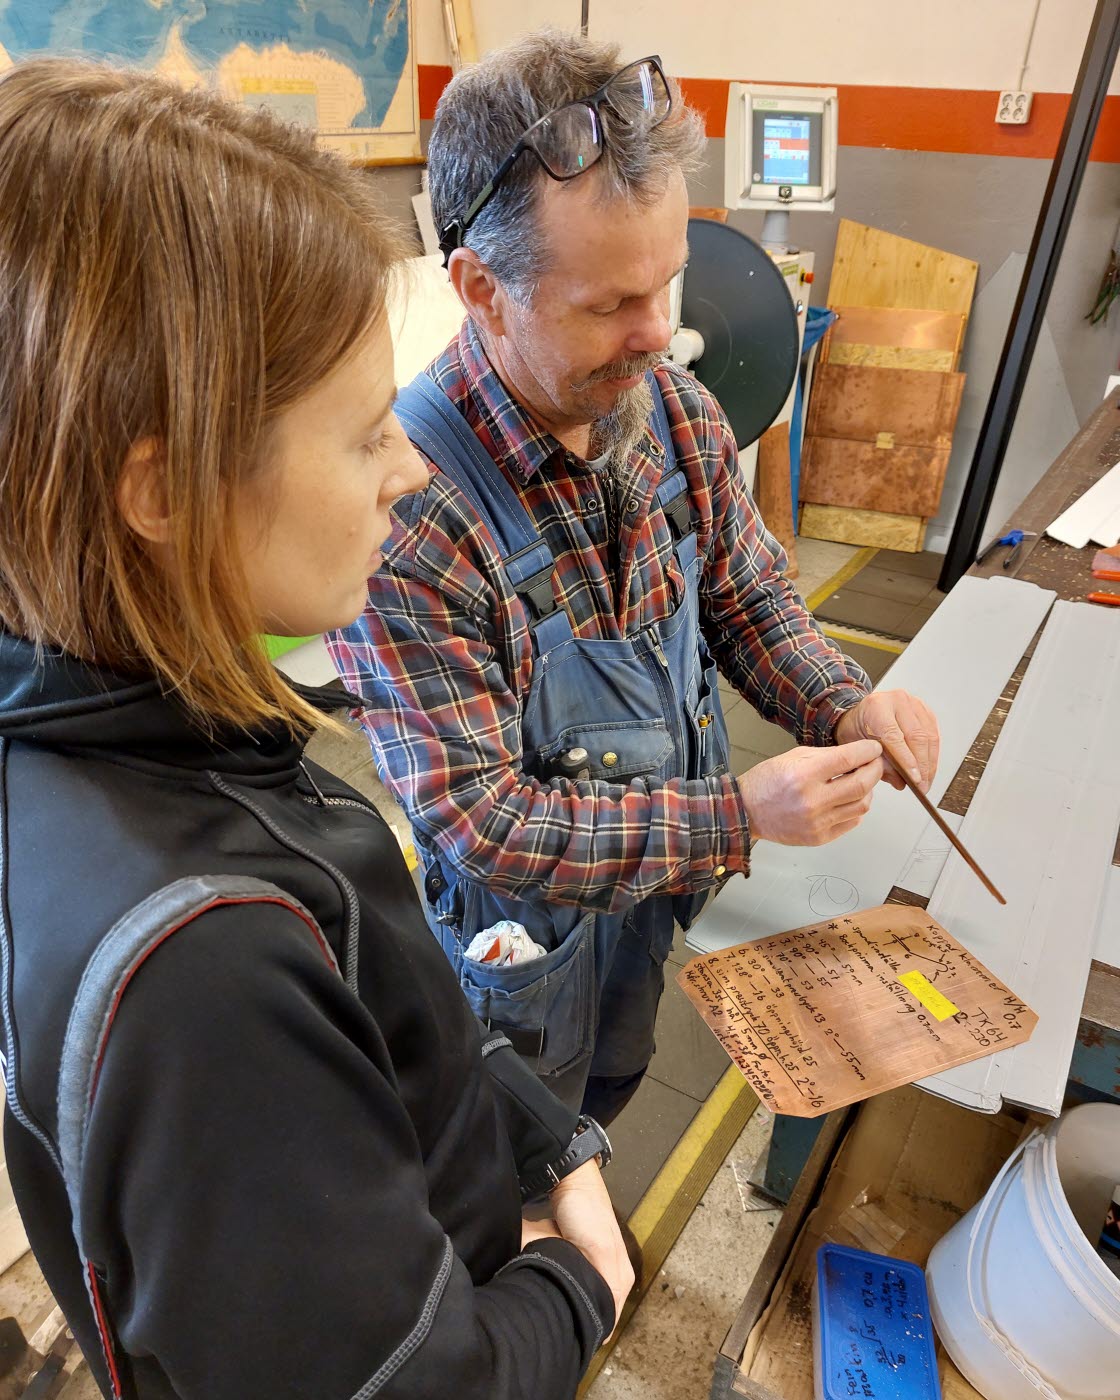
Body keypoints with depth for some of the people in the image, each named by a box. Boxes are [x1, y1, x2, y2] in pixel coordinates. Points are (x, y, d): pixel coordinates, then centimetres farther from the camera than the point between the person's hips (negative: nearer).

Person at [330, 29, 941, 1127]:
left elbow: (749, 592, 1)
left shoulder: (675, 409, -13)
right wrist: (740, 814, -30)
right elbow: (478, 821, -29)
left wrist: (844, 706, -18)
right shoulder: (403, 513, -34)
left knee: (614, 1083, 34)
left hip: (661, 879, 6)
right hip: (520, 929, -5)